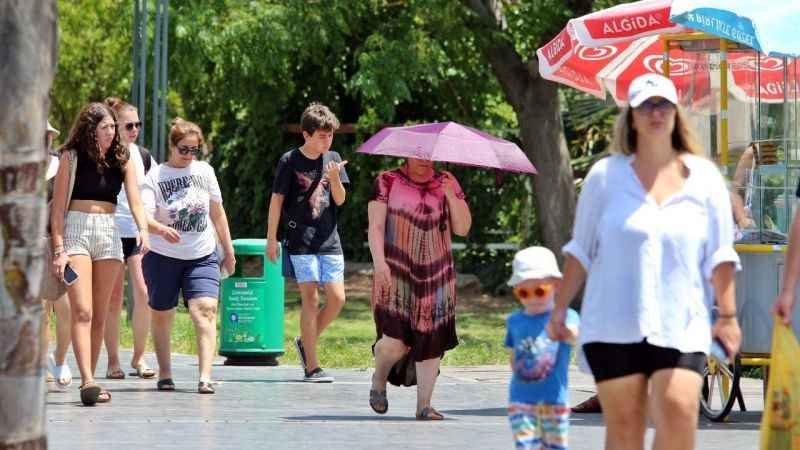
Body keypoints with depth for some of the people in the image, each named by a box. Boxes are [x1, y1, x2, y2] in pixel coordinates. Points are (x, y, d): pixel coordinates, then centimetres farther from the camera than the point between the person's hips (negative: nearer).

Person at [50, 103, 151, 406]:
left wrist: (143, 230, -20)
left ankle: (90, 379, 12)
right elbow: (58, 207, -2)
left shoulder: (121, 160, 9)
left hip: (109, 233, 4)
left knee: (100, 315, 6)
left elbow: (135, 201, 0)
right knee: (82, 311, -15)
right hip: (76, 230, -4)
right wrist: (58, 250, -10)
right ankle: (88, 382, -23)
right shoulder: (71, 157, -1)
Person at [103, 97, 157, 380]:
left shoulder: (143, 156, 10)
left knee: (144, 293, -7)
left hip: (139, 232, 3)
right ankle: (113, 361, 7)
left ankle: (139, 357, 5)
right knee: (113, 299, -1)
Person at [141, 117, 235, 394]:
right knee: (162, 316, 8)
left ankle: (205, 377, -24)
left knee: (205, 310, -17)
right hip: (162, 256, -1)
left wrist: (229, 251, 17)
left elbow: (217, 213, 15)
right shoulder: (155, 176, -5)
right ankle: (165, 374, 25)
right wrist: (161, 230, -38)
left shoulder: (204, 171, 6)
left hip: (202, 256, 1)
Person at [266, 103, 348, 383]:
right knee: (311, 299, -8)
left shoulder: (332, 159, 8)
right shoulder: (290, 161, -4)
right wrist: (271, 239, -3)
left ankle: (306, 342, 21)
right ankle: (311, 367, -5)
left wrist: (334, 179, -15)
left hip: (329, 241, 5)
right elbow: (276, 200, -1)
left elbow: (340, 200, 5)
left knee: (337, 299, -2)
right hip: (300, 241, -5)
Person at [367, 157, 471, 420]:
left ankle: (424, 406, 3)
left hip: (436, 276, 3)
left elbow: (463, 228, 2)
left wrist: (450, 195, -10)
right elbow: (375, 227, -3)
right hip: (396, 274, -3)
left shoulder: (447, 183, 10)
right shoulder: (387, 182, 3)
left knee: (432, 339, -4)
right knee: (395, 341, -13)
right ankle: (379, 380, 18)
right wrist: (379, 261, -17)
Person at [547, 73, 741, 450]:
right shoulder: (605, 175, 6)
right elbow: (581, 250, 11)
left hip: (681, 324, 0)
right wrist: (560, 307, 8)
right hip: (613, 324, 0)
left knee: (679, 413, -16)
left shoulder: (703, 177, 7)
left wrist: (727, 315, 2)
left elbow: (719, 256, 7)